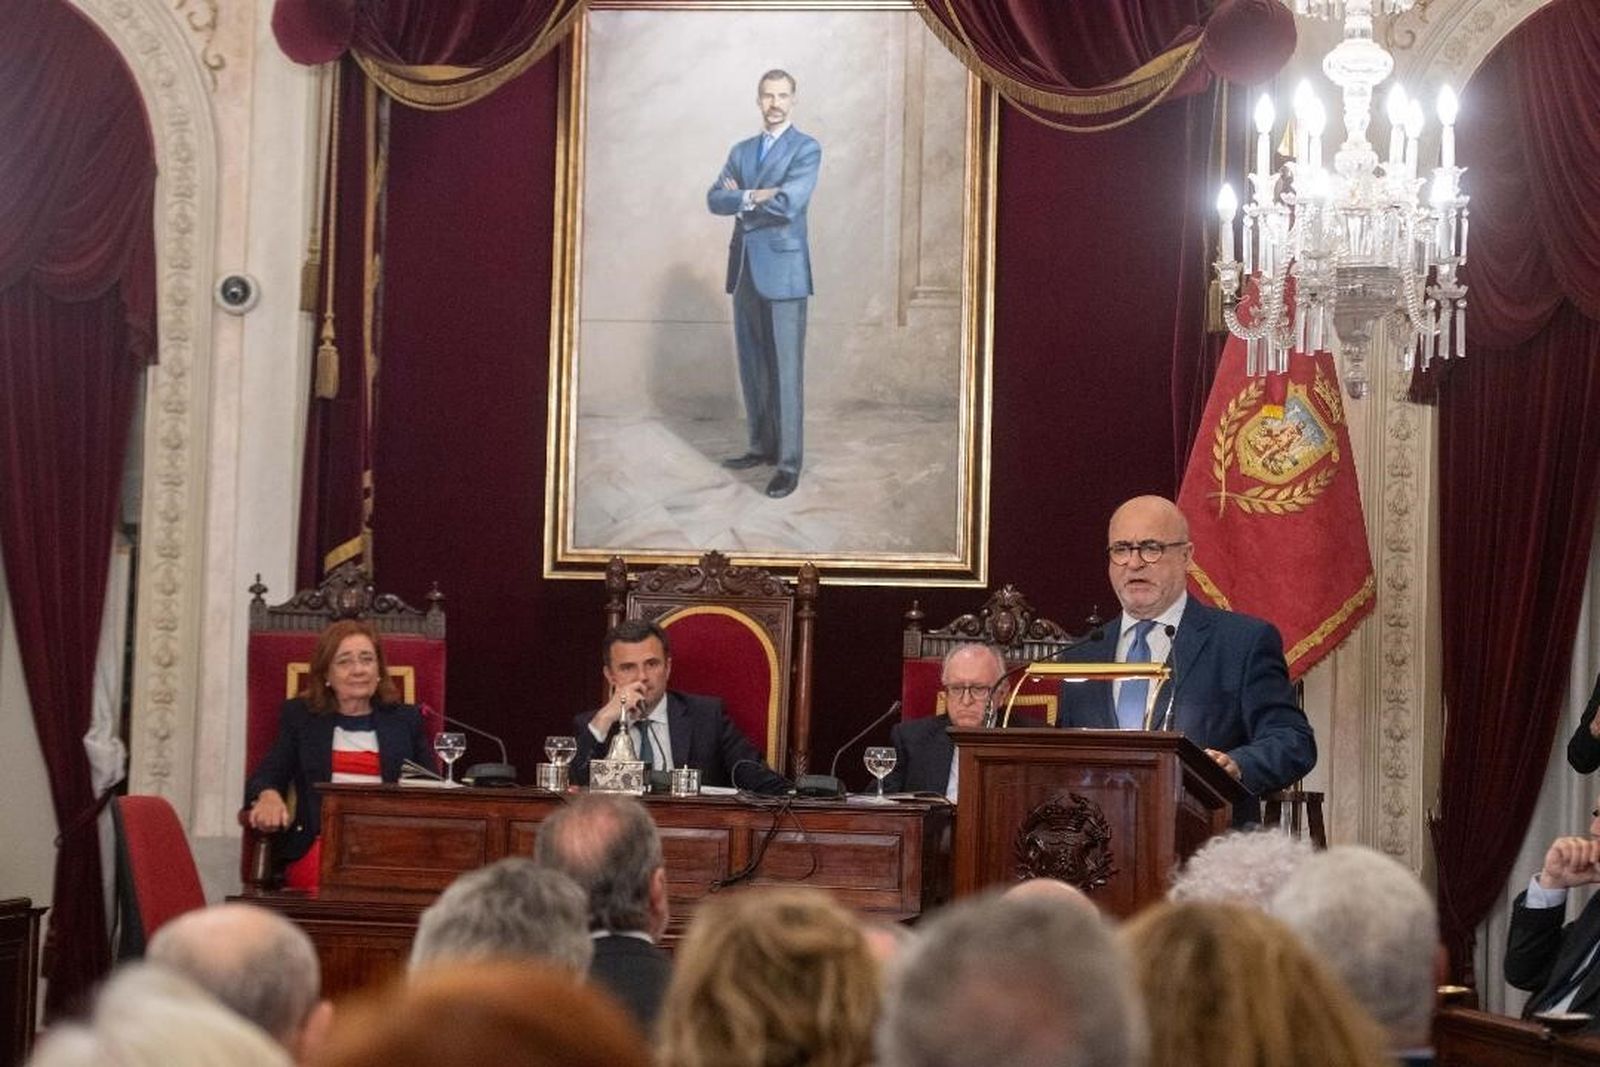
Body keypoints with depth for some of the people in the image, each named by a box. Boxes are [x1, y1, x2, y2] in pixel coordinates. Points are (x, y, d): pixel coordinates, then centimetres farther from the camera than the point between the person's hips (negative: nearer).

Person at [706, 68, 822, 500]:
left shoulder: (806, 149, -3)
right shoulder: (741, 150, 15)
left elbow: (789, 202, -17)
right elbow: (714, 199, 4)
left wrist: (741, 197, -3)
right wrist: (752, 197, -14)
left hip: (783, 269, -6)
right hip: (745, 269, 6)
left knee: (785, 369, -6)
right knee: (751, 366, 11)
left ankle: (789, 462, -4)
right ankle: (762, 445, 23)